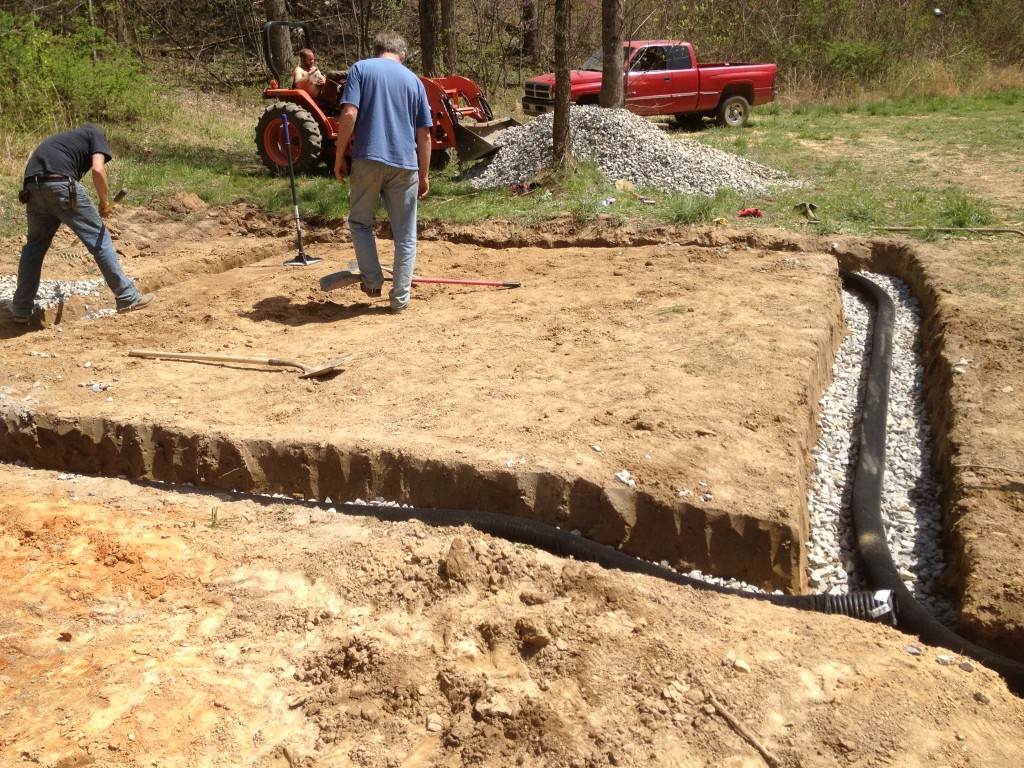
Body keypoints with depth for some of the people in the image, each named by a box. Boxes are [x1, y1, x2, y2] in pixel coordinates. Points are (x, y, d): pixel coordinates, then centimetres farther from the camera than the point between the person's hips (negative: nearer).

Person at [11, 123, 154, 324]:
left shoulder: (64, 137, 37)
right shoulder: (96, 134, 19)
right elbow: (98, 169, -4)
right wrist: (105, 203, 8)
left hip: (32, 187, 6)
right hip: (61, 184, -6)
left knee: (35, 244, 21)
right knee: (99, 238, 5)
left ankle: (21, 310, 23)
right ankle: (128, 298, 10)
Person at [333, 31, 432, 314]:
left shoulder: (360, 68, 6)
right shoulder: (413, 80, 13)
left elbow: (349, 114, -8)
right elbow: (424, 134, 10)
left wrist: (339, 156, -1)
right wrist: (424, 175, 16)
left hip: (368, 160, -2)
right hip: (405, 164, 2)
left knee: (360, 221, 20)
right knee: (405, 235, 9)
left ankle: (372, 280, 16)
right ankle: (400, 298, 12)